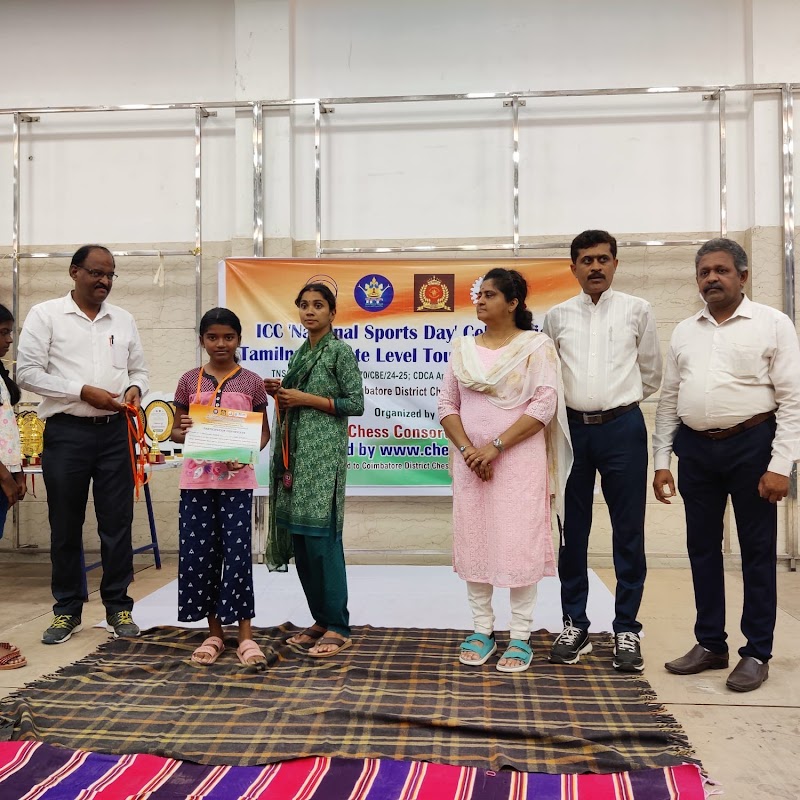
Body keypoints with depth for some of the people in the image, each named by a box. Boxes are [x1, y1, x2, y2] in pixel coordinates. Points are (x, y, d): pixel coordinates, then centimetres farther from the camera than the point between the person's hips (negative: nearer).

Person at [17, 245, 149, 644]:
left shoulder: (124, 320, 12)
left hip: (115, 431, 3)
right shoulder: (45, 314, 1)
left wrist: (135, 389, -7)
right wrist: (84, 392, -15)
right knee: (65, 526, 6)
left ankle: (118, 607, 17)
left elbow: (139, 370, 16)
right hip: (66, 432, -2)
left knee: (117, 522, 5)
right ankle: (67, 610, 19)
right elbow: (28, 372, -7)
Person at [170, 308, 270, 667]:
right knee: (198, 555, 5)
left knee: (238, 553, -3)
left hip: (236, 479, -2)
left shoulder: (251, 382, 3)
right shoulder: (189, 380, 6)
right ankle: (214, 632, 18)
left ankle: (245, 635, 7)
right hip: (196, 478, 2)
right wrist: (182, 432, -12)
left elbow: (264, 432, 7)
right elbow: (175, 432, 11)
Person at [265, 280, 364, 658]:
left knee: (321, 535, -9)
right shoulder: (299, 353, 17)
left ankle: (338, 627, 0)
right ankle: (321, 620, 19)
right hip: (295, 452, 8)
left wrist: (306, 399, -13)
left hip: (323, 453, -8)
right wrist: (281, 394, 2)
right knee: (298, 536, 8)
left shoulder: (340, 351, -5)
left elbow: (355, 403, -9)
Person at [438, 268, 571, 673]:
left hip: (518, 460, -4)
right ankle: (482, 630, 19)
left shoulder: (536, 346, -2)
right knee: (473, 541, 7)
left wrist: (495, 447, -16)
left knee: (519, 543, -2)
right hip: (471, 461, 4)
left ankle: (521, 636, 9)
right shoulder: (462, 347, 11)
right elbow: (447, 403, 7)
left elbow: (545, 405, -11)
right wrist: (467, 449, -9)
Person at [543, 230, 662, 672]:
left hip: (622, 427, -1)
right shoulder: (557, 316, 6)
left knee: (628, 531, 3)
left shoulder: (637, 311, 4)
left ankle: (626, 629, 15)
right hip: (572, 428, 1)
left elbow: (651, 373, 10)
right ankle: (575, 625, 19)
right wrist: (579, 403, 13)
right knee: (572, 531, 7)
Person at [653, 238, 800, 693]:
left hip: (751, 444, -4)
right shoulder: (685, 332, 10)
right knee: (702, 548, 11)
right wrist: (662, 462, 6)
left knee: (757, 551, 5)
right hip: (696, 448, 4)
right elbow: (670, 400, 11)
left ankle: (757, 653, 17)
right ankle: (711, 644, 24)